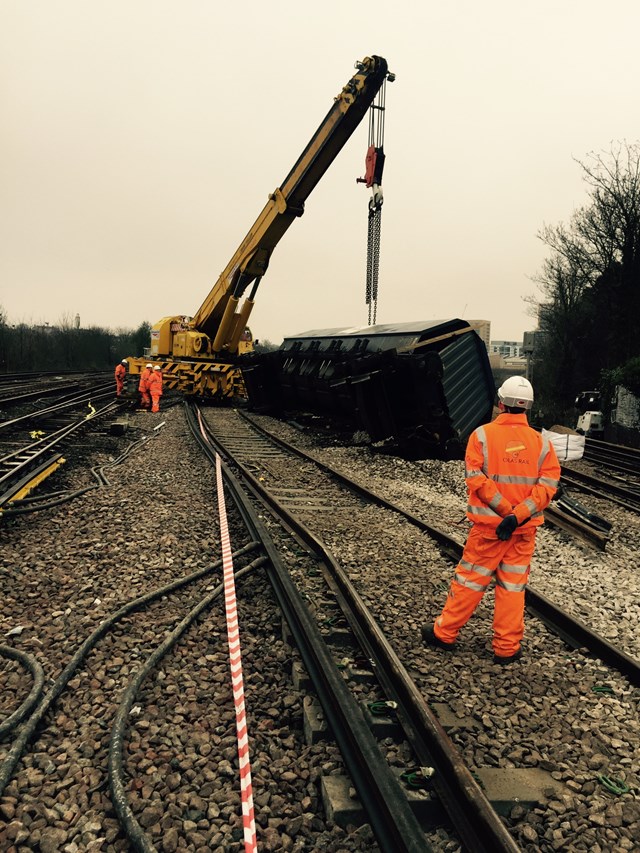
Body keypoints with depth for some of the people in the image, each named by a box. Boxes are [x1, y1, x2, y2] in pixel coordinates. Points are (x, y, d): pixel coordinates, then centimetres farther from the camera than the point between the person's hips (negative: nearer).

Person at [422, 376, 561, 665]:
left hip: (488, 525, -2)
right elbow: (548, 484, -9)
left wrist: (506, 511, -15)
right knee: (512, 587, 11)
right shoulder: (542, 442, 0)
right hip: (525, 529, 2)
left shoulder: (482, 435, -9)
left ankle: (444, 633, 22)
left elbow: (476, 479, -17)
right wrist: (518, 515, -17)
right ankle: (507, 648, 19)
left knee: (469, 579, 10)